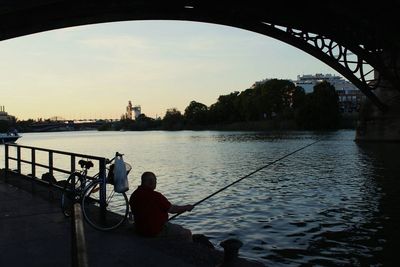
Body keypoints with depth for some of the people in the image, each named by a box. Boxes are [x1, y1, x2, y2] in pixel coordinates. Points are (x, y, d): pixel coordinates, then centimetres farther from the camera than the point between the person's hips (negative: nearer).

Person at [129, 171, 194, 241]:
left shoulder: (133, 195, 1)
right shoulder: (156, 196, -23)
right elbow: (172, 209, -12)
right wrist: (186, 207, 5)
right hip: (157, 231, -9)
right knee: (186, 233, 0)